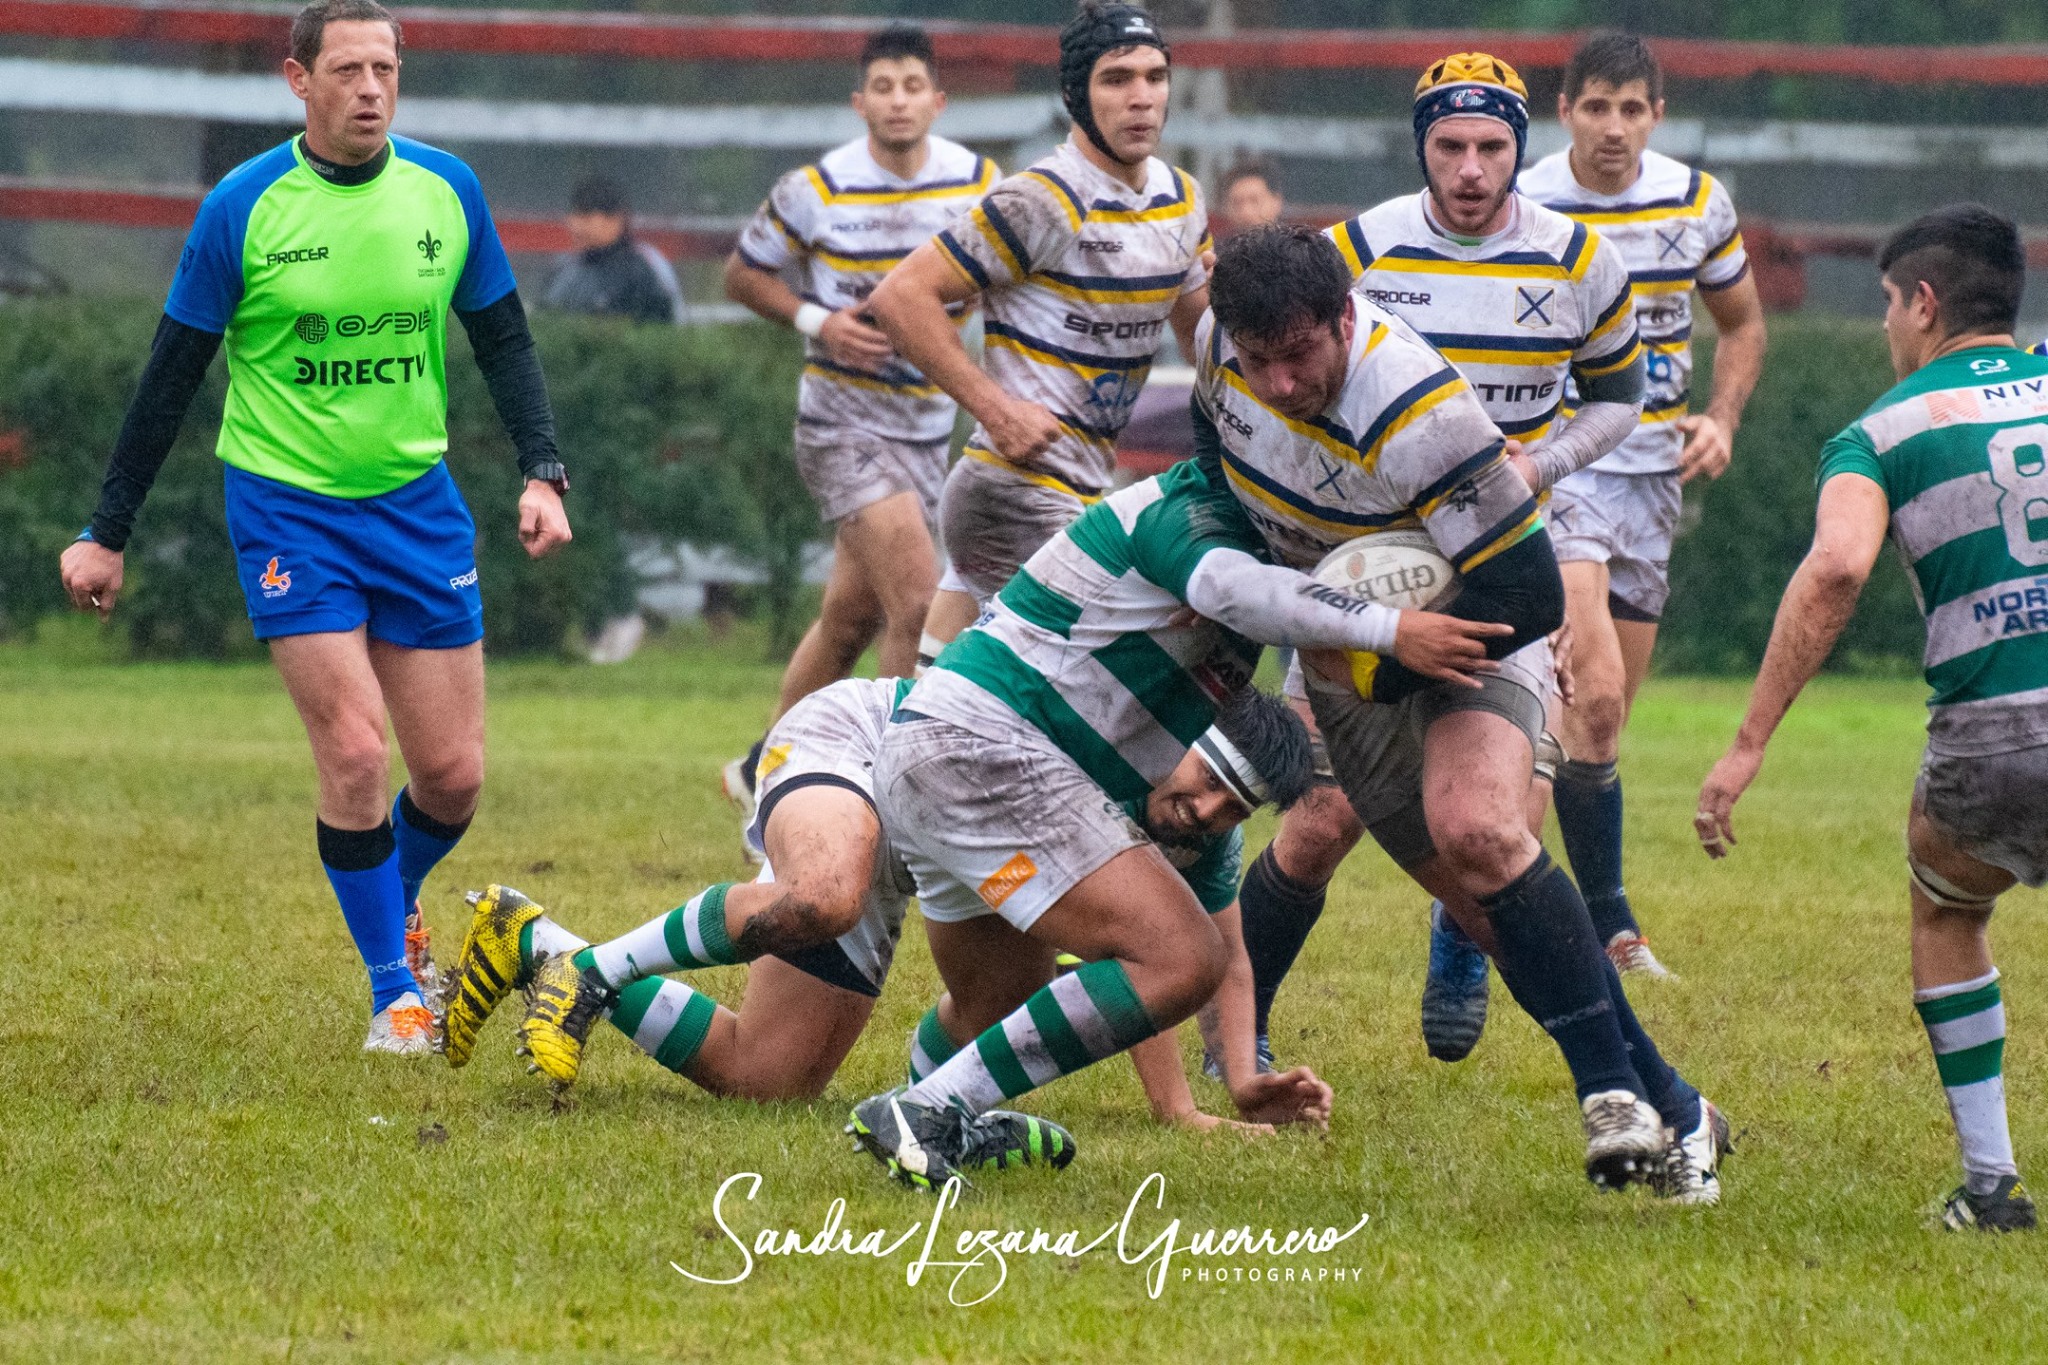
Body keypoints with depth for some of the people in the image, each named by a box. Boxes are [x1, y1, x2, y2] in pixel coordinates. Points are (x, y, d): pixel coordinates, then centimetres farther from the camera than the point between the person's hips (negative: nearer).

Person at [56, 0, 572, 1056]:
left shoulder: (446, 190, 0)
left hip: (417, 501, 3)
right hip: (287, 502, -3)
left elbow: (502, 340, 10)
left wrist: (541, 473, -4)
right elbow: (171, 377, -3)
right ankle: (393, 993, 1)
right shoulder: (243, 207, -9)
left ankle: (392, 911, 34)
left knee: (453, 774, 2)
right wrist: (107, 535, -1)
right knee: (353, 750, -14)